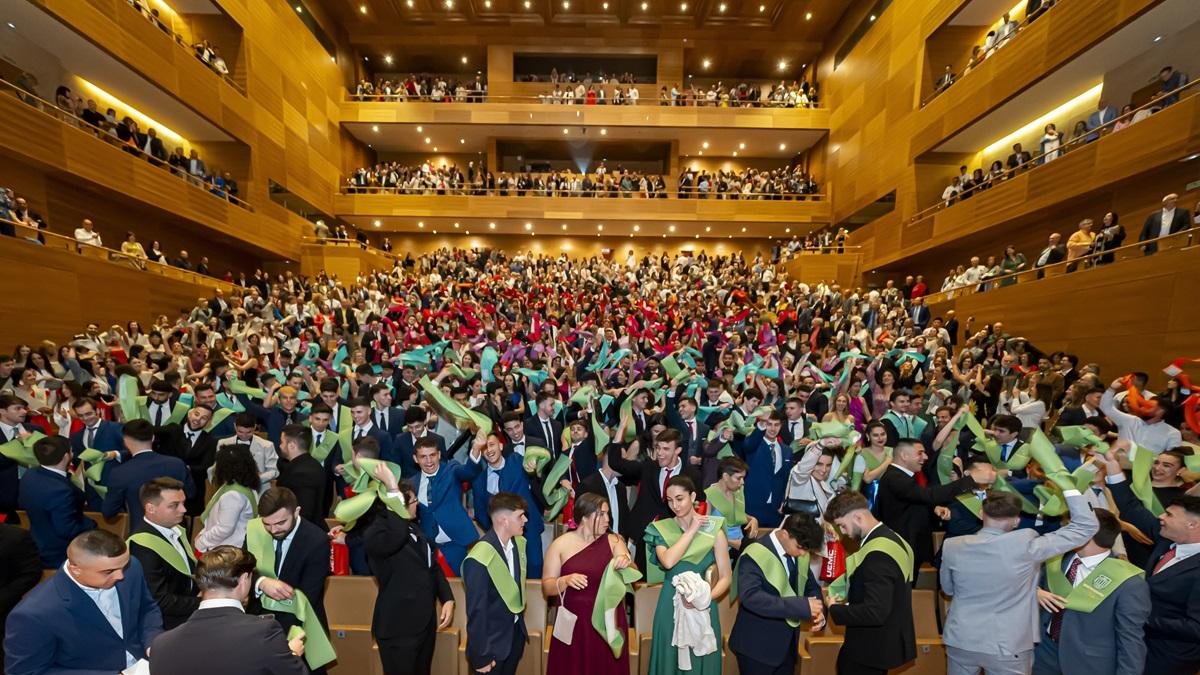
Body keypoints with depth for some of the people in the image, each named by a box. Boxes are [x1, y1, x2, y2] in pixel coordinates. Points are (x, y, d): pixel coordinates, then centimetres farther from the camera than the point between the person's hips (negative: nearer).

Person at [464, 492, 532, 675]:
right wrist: (480, 657, -13)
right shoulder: (479, 559, -27)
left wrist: (519, 621, 9)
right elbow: (476, 611, -20)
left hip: (517, 632, 6)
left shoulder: (519, 542, -5)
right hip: (492, 641, -6)